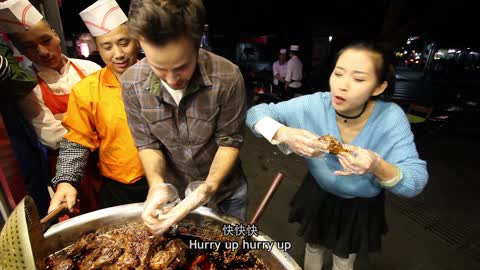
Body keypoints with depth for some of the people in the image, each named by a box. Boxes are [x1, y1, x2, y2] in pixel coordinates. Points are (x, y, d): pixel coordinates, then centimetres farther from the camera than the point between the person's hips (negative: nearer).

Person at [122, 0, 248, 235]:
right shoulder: (132, 83, -20)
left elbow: (230, 141, -18)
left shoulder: (227, 77, -28)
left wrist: (209, 188, -31)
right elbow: (147, 143, -10)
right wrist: (157, 185, -27)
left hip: (225, 188, -1)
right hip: (174, 191, 2)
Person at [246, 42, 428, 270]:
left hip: (362, 208, 0)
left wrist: (378, 167, -46)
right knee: (313, 248, 28)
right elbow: (256, 112, -24)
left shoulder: (391, 117, -26)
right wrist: (284, 134, -44)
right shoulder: (313, 105, -26)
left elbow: (417, 181, -24)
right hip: (317, 197, 1)